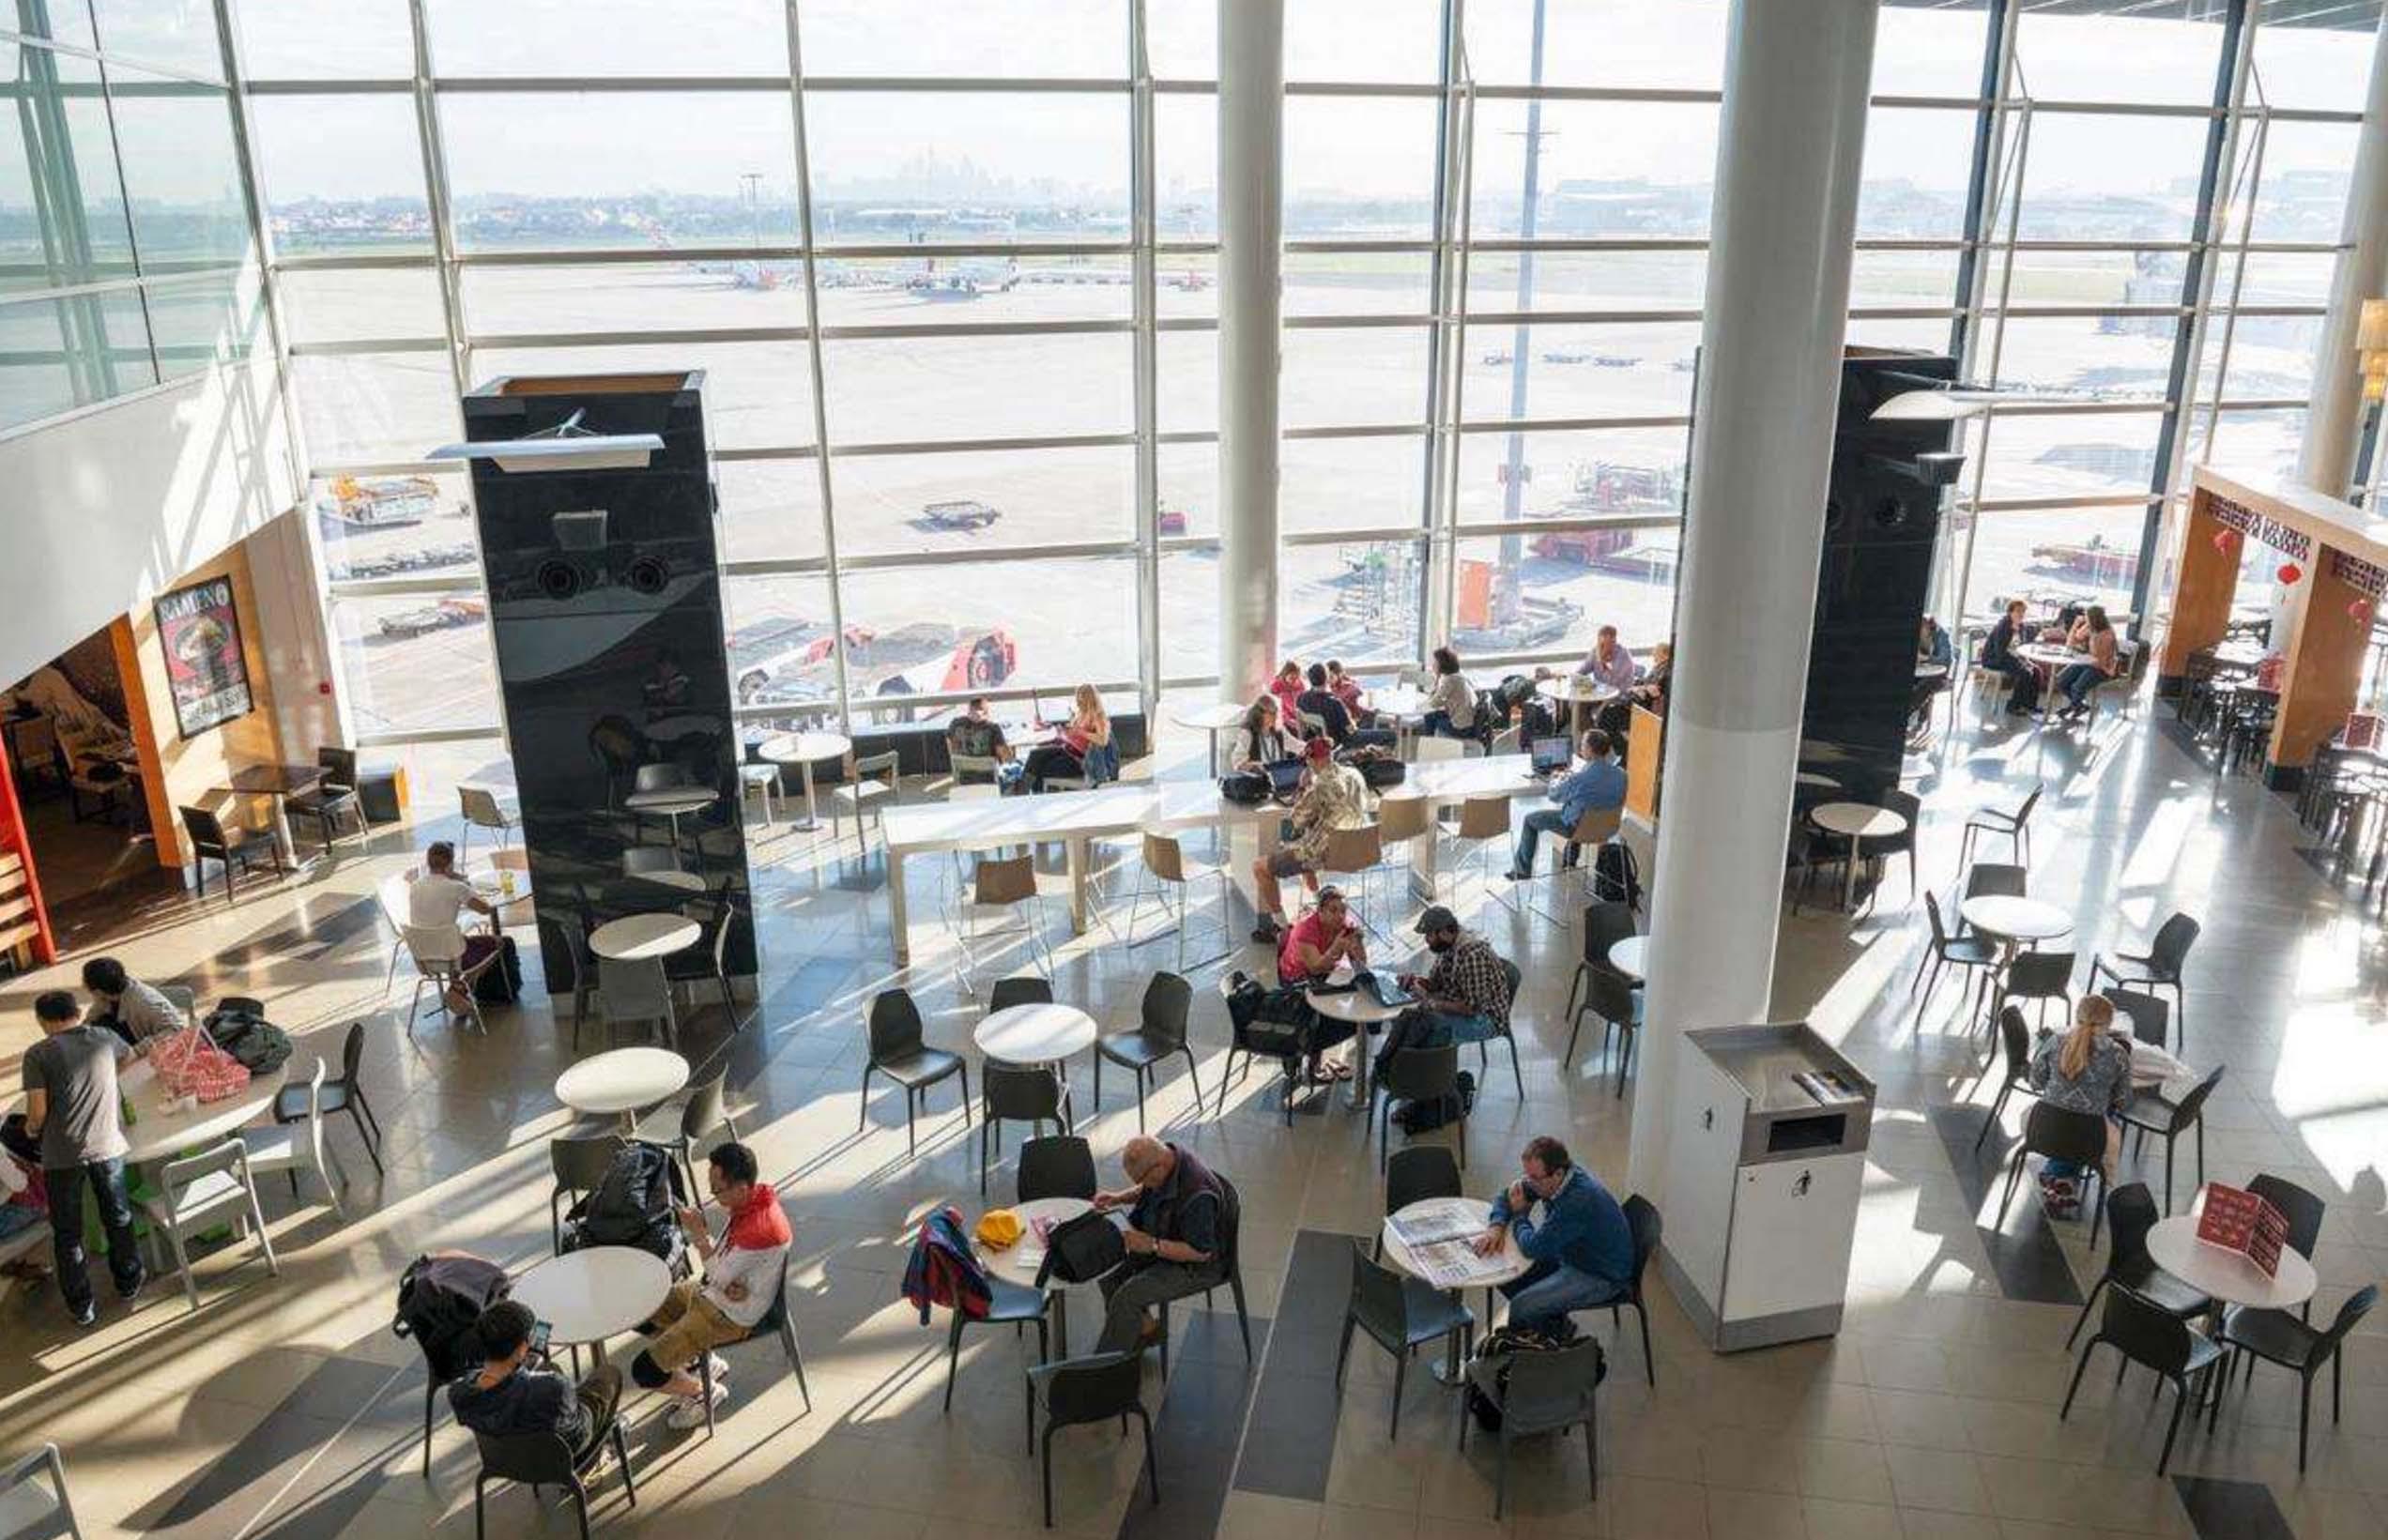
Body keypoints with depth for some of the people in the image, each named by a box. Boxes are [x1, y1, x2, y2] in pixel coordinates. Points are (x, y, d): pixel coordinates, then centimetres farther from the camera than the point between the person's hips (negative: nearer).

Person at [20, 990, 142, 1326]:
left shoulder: (37, 1054, -7)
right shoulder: (103, 1037, 3)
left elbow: (37, 1112, -10)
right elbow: (129, 1053, 28)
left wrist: (32, 1129, 13)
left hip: (62, 1153, -2)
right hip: (107, 1144, 2)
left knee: (67, 1232, 13)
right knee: (118, 1218, 21)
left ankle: (80, 1305, 22)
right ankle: (128, 1282, 35)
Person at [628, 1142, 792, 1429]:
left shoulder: (760, 1227, -34)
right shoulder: (749, 1203, -6)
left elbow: (719, 1274, -23)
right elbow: (724, 1253, 3)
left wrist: (699, 1233, -17)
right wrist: (731, 1283, -18)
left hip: (730, 1315, -10)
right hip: (711, 1290, 10)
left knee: (644, 1370, -11)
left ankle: (704, 1392, 15)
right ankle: (705, 1362, 26)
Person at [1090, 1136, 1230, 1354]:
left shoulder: (1197, 1195, -36)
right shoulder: (1164, 1159, -9)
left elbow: (1201, 1252, -28)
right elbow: (1144, 1190, 14)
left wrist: (1151, 1245, -30)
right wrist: (1117, 1198, -3)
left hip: (1195, 1265, -9)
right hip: (1162, 1246, 9)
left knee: (1127, 1296, -18)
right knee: (1110, 1277, 0)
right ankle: (1146, 1330, 21)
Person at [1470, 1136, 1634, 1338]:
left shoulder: (1579, 1200, -34)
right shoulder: (1542, 1178, -8)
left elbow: (1533, 1248, -31)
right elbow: (1506, 1197, 8)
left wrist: (1519, 1214, -12)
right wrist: (1496, 1227, -12)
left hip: (1603, 1276, -9)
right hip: (1571, 1255, 9)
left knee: (1521, 1306, -21)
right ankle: (1557, 1324, 19)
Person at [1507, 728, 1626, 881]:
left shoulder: (1579, 777, -32)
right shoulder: (1621, 774, -14)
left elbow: (1553, 795, -14)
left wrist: (1560, 779, 7)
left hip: (1577, 827, -6)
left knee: (1530, 819, 16)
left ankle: (1522, 870, 28)